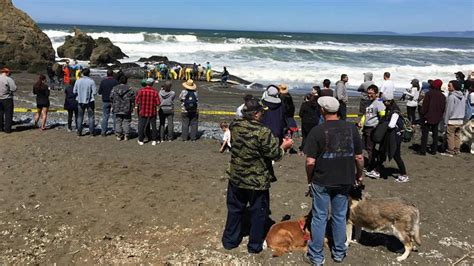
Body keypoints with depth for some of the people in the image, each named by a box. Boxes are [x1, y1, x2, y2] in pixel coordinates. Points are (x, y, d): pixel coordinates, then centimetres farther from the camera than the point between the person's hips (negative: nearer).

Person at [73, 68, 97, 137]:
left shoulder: (78, 81, -3)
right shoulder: (91, 81, -12)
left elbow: (74, 91, 2)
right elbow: (95, 92, -13)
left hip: (80, 101, 3)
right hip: (89, 101, -2)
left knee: (80, 117, 11)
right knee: (91, 117, 6)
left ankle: (79, 132, 11)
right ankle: (91, 132, 5)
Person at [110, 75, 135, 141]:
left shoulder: (114, 88, -2)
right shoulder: (129, 89, -9)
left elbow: (111, 98, 1)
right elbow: (133, 98, -7)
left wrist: (114, 105, 17)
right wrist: (131, 107, 6)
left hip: (117, 109, 2)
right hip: (127, 109, -2)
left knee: (118, 122, 10)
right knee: (126, 122, 8)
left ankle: (118, 135, 11)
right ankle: (126, 135, 11)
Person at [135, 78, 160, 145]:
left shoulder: (141, 91, -9)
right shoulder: (155, 92, -11)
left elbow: (137, 101, -7)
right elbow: (158, 103, -11)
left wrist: (137, 105, 14)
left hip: (143, 112, 0)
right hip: (152, 112, 0)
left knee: (141, 126, 11)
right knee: (153, 126, 13)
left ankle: (140, 140, 16)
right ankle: (154, 140, 17)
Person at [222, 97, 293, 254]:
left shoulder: (234, 126, -8)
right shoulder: (262, 132, -26)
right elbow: (275, 154, -18)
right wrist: (284, 146, 1)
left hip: (236, 178, 5)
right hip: (257, 181, -5)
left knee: (235, 209, 21)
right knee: (258, 213, 15)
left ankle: (230, 240, 34)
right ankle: (255, 245, 27)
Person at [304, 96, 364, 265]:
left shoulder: (317, 131, -15)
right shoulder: (351, 128, -5)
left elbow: (310, 162, -16)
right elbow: (359, 157, 0)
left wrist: (309, 180, 0)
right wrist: (359, 175, 16)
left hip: (321, 181, -3)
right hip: (344, 181, 3)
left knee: (319, 218, 9)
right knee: (340, 217, 17)